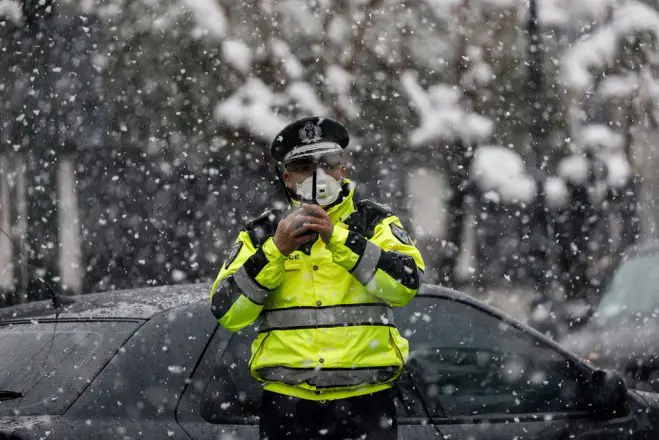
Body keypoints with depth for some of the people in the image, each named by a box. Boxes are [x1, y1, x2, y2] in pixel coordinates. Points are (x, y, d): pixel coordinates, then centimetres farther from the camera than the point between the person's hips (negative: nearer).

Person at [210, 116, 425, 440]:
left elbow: (407, 282, -9)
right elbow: (226, 312, 0)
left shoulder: (374, 222, 9)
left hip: (366, 402, -1)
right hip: (288, 405, 1)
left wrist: (338, 238, -17)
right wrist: (276, 250, -10)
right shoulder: (263, 233, 12)